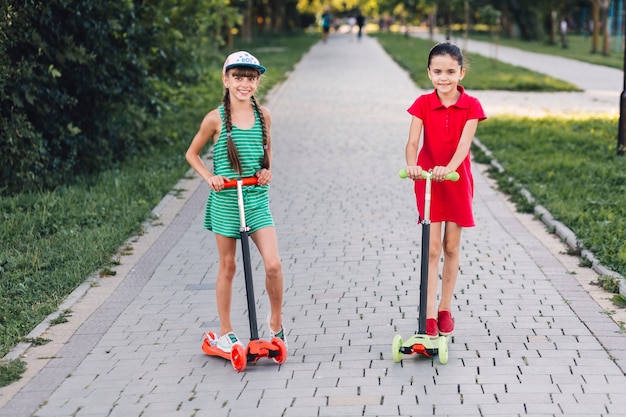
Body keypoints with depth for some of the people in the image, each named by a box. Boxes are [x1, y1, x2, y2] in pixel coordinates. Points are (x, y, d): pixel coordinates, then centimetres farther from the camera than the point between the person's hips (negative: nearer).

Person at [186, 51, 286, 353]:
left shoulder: (262, 115, 3)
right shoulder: (216, 119, -6)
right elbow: (192, 153, 6)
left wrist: (266, 170, 1)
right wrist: (209, 177, -8)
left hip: (257, 200, 2)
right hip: (225, 201, -2)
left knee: (273, 264, -9)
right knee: (227, 267, 8)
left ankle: (276, 321, 14)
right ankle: (225, 332, 22)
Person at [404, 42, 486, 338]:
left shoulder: (470, 106, -8)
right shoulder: (423, 104, -6)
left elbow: (464, 143, -21)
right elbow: (413, 141, -17)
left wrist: (448, 168, -41)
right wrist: (411, 165, -39)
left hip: (457, 181, 0)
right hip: (427, 181, 0)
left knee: (451, 247, 8)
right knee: (432, 248, -3)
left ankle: (445, 308, 23)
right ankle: (429, 314, -2)